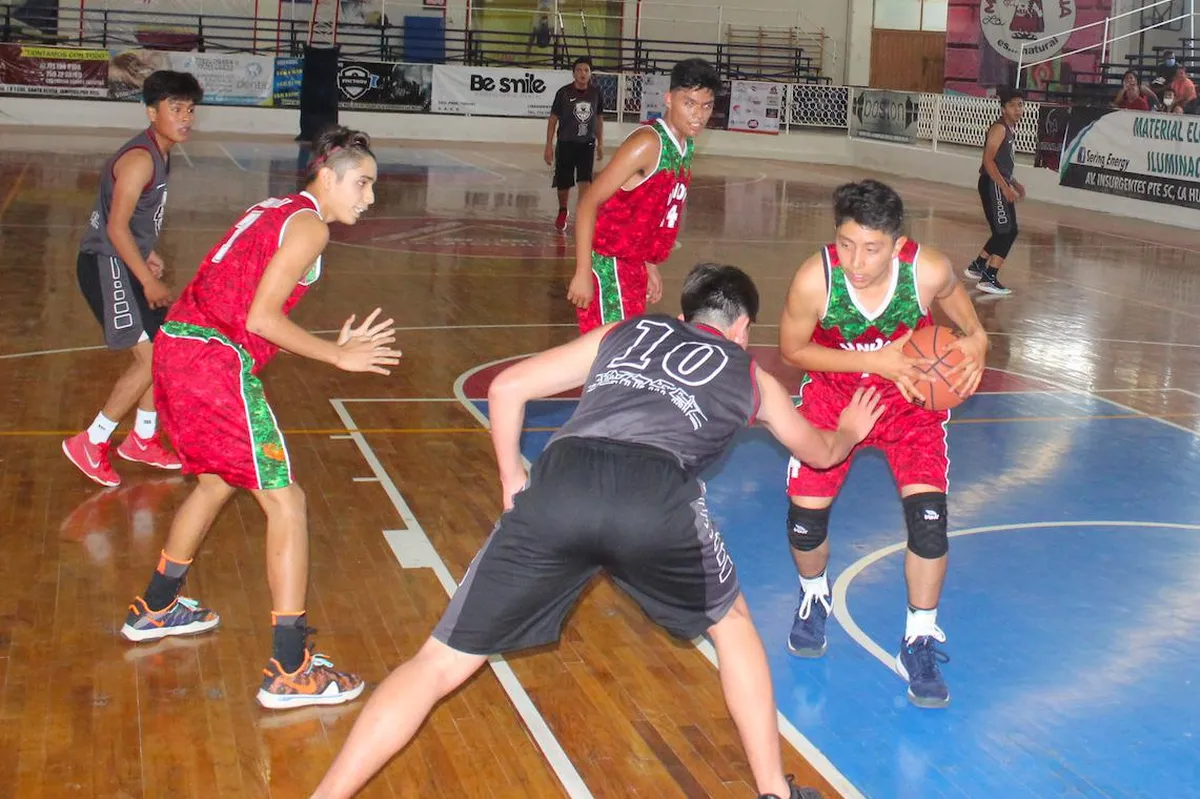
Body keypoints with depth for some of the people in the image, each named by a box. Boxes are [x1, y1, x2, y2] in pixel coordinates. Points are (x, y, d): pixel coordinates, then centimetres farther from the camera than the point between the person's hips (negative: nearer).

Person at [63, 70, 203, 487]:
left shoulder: (159, 154, 10)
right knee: (150, 358, -12)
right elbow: (116, 226, -24)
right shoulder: (140, 159, -21)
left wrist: (148, 254, 17)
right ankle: (90, 444, -1)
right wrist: (149, 281, -20)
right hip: (105, 266, -10)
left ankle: (143, 440, 27)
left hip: (126, 265, 10)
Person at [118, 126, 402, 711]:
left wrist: (333, 345, 15)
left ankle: (154, 610, 45)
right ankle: (290, 672, -5)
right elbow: (260, 317, -15)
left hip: (176, 349, 10)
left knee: (217, 481, 29)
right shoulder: (309, 223, -6)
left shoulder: (272, 210, 21)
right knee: (285, 502, -5)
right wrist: (338, 356, -7)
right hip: (216, 363, -10)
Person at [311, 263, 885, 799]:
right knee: (731, 623, 30)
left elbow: (506, 388, 26)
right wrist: (850, 429, 74)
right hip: (657, 497, -1)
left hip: (558, 483, 1)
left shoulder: (625, 332, 34)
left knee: (442, 661, 9)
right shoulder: (751, 377, 33)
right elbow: (820, 452, 52)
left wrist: (512, 482, 37)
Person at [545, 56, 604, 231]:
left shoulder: (596, 94, -1)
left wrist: (600, 144, 12)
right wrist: (549, 146, -8)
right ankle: (562, 212, 38)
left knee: (585, 182, -14)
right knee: (563, 184, 10)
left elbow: (599, 119, 12)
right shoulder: (564, 93, -10)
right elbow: (553, 119, -4)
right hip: (565, 144, -1)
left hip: (587, 144, 1)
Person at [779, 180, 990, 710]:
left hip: (911, 398, 0)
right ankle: (814, 597, 31)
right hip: (833, 393, 0)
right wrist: (875, 361, -24)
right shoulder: (814, 279, -30)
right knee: (805, 517, -6)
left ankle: (919, 645, 6)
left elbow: (970, 328, -4)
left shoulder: (930, 272, -27)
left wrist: (973, 348, -27)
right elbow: (792, 349, -13)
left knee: (928, 514, -15)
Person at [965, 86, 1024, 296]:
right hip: (993, 185, -10)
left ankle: (977, 266, 31)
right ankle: (989, 278, -11)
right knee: (1008, 231, -11)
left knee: (1003, 232, 17)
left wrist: (1014, 183, 21)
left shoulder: (1010, 129, 16)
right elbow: (988, 161, -20)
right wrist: (1005, 187, -25)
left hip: (1001, 185, 10)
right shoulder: (999, 128, -13)